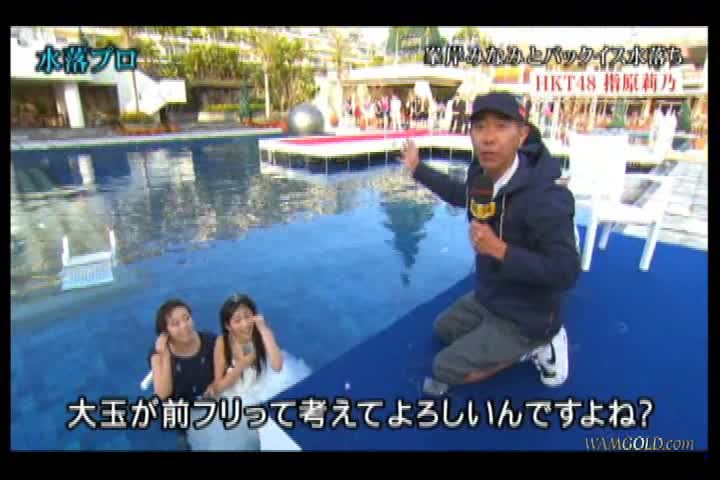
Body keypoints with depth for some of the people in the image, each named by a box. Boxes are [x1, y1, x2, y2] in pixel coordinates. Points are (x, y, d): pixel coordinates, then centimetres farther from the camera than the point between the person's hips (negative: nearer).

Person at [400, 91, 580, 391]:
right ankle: (526, 343, 19)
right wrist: (417, 169, 18)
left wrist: (498, 249, -36)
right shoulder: (482, 174, -11)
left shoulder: (544, 199, -35)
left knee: (445, 369, -2)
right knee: (443, 328, 27)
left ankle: (536, 345, 7)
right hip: (489, 297, 8)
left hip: (526, 317, -8)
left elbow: (566, 273, -31)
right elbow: (462, 196, 14)